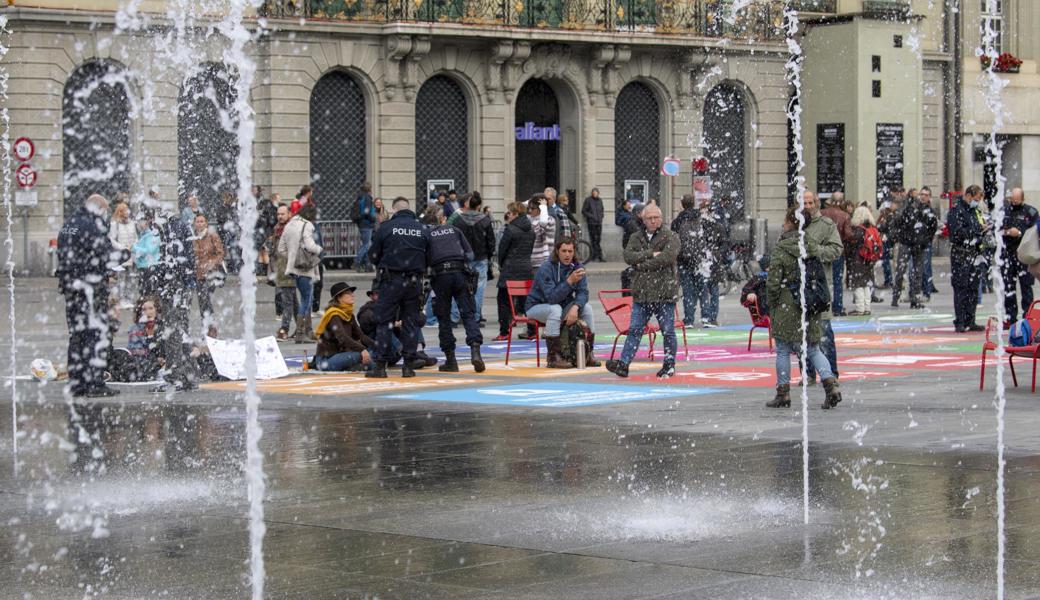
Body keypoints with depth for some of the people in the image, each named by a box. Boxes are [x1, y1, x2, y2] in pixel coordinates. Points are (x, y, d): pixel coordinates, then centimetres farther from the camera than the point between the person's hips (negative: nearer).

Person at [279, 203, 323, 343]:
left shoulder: (289, 225, 12)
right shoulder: (307, 225, -11)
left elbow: (281, 249, 14)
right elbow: (310, 246, -23)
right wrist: (319, 249, -4)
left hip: (293, 268, 8)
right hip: (305, 268, -8)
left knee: (307, 298, 19)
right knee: (305, 300, -2)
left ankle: (308, 330, 23)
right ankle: (299, 333, -6)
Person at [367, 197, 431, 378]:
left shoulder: (386, 228, -4)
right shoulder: (422, 229, 5)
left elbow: (373, 256, 1)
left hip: (391, 280, -3)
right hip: (415, 281, 3)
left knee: (385, 321, 2)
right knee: (411, 321, 9)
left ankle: (381, 365, -1)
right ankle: (409, 365, 7)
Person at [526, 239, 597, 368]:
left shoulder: (576, 268, -5)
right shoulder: (546, 269, -23)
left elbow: (583, 293, -13)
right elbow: (552, 297, -32)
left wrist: (575, 307, -33)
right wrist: (570, 281, -41)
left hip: (562, 305, 6)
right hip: (536, 307, -6)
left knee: (587, 308, -14)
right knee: (555, 309, -36)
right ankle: (554, 357, -35)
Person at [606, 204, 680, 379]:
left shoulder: (670, 237, -1)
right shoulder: (637, 238, 14)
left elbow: (668, 257, -17)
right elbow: (628, 256, -3)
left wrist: (643, 264, -11)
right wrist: (651, 254, -14)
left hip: (664, 292, -4)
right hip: (642, 293, 4)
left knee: (667, 331, 4)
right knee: (634, 330, 1)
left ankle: (669, 365, 13)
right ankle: (623, 364, -2)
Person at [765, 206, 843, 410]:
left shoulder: (780, 250, -12)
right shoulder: (814, 246, 3)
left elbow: (773, 282, -13)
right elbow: (823, 274, 8)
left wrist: (772, 303, 1)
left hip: (787, 307, -5)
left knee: (783, 350, 7)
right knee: (813, 349, 12)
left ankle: (783, 394, 11)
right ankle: (830, 382, -7)